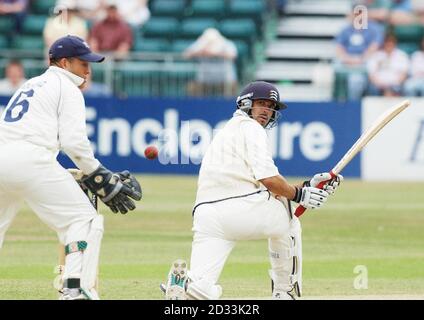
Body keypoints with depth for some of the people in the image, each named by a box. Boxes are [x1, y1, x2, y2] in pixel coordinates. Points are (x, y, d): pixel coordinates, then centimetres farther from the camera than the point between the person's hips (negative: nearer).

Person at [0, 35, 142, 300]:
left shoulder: (30, 85, 31)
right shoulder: (67, 89, 8)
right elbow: (74, 141, -6)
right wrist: (102, 178, 2)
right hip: (29, 160, -7)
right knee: (84, 221, -1)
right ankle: (77, 290, -16)